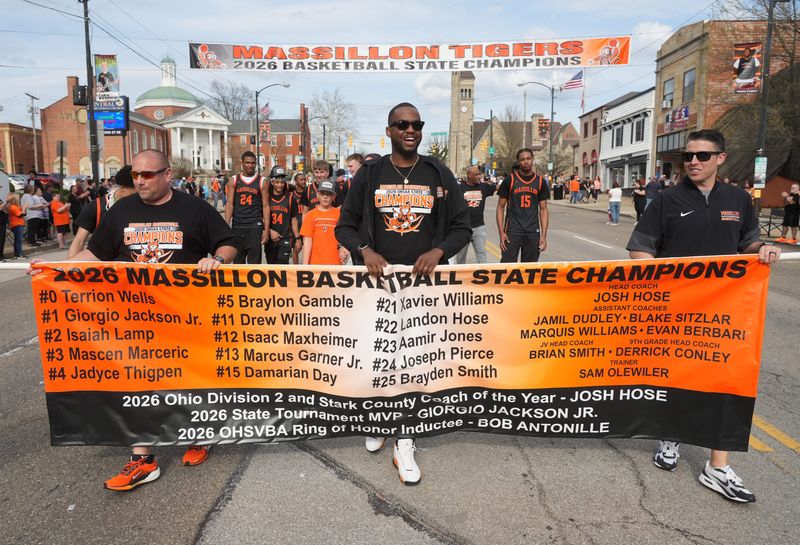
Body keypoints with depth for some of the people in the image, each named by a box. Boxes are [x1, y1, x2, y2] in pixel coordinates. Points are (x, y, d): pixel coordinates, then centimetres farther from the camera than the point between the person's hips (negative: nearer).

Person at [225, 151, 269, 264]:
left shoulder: (262, 182, 1)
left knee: (254, 262, 0)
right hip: (237, 226, 2)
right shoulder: (234, 181, 6)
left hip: (255, 226, -2)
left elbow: (266, 206, 0)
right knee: (237, 261, 10)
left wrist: (266, 229, -6)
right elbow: (230, 204, 3)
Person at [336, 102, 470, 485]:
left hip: (423, 281, 0)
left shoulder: (439, 174, 4)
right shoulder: (369, 174, 3)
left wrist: (438, 251, -14)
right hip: (377, 279, 0)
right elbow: (345, 226, 6)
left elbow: (461, 227, 5)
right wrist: (365, 251, -13)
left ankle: (404, 445, 15)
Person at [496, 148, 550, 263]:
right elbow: (501, 207, 1)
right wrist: (501, 232, -9)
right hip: (512, 231, -2)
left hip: (533, 232, 3)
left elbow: (543, 210, 8)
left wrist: (544, 235, 0)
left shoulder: (540, 182, 6)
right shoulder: (510, 180, -1)